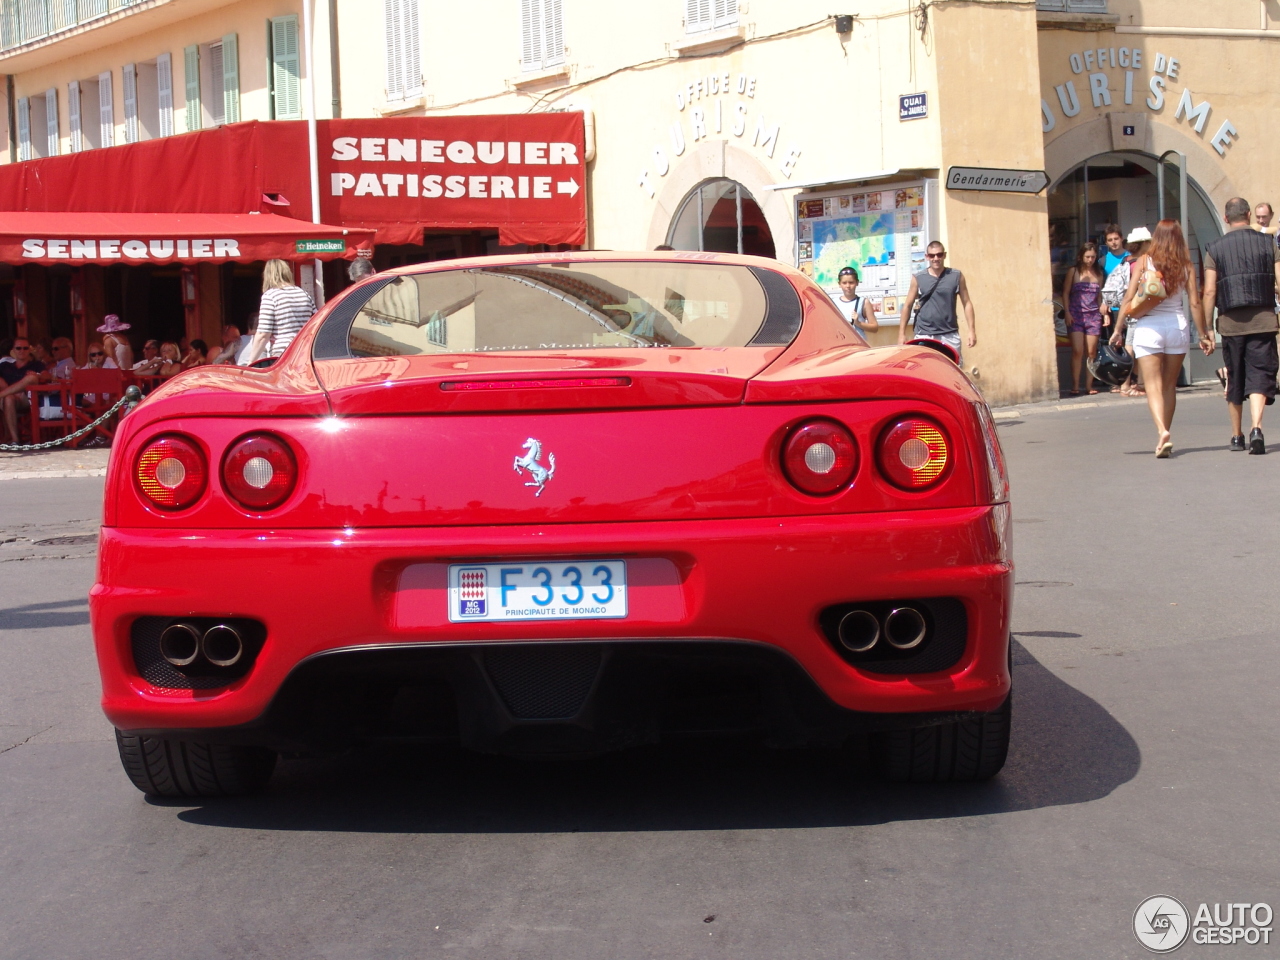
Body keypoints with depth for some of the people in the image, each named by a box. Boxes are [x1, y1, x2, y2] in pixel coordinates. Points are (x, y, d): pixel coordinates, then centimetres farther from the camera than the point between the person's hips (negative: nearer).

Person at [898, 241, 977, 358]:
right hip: (924, 335, 0)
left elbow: (967, 303, 7)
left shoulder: (957, 276, 5)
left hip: (950, 335, 0)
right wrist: (902, 333, 3)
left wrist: (972, 331, -1)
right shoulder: (918, 279, 4)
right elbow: (907, 306, 8)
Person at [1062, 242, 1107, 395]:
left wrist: (1103, 312, 6)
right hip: (1076, 315, -3)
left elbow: (1099, 295, 17)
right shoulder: (1073, 272, 4)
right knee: (1077, 351, -11)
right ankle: (1075, 385, -7)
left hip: (1094, 315, 3)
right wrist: (1067, 313, -7)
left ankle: (1089, 384, 8)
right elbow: (1065, 293, 2)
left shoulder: (1098, 274, 13)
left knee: (1092, 352, 1)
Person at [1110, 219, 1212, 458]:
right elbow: (1195, 303, 1)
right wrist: (1203, 335, 9)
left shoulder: (1144, 261, -2)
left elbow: (1129, 299, -5)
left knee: (1153, 385, -4)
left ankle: (1162, 431, -25)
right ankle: (1165, 437, 19)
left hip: (1148, 327, -2)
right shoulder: (1186, 266, 2)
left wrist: (1118, 330, 1)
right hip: (1177, 325, 2)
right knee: (1170, 386, 14)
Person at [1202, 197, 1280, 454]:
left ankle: (1237, 437, 21)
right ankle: (1256, 429, -22)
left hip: (1230, 323, 1)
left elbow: (1209, 291, -3)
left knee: (1235, 380, 13)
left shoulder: (1215, 249, 2)